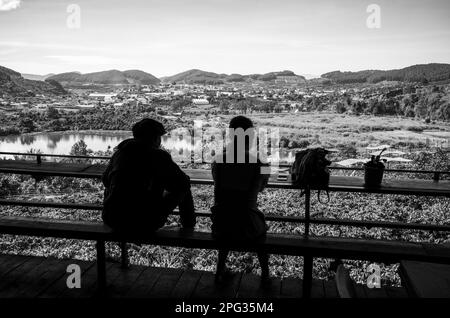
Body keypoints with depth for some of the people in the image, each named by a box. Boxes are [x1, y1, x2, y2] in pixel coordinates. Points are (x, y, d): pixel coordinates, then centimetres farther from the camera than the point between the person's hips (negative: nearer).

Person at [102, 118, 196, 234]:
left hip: (113, 221, 5)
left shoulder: (119, 153, 9)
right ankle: (188, 229, 29)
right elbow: (183, 183, 0)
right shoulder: (159, 156, -6)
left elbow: (106, 180, 25)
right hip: (146, 224, -5)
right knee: (183, 189, 12)